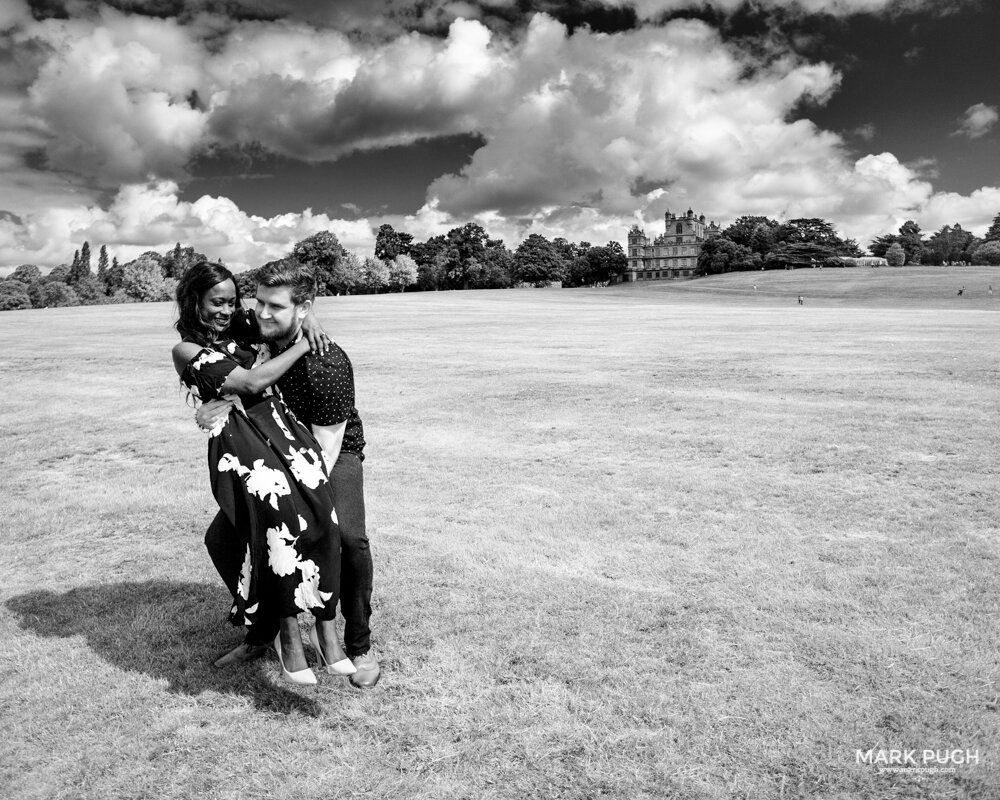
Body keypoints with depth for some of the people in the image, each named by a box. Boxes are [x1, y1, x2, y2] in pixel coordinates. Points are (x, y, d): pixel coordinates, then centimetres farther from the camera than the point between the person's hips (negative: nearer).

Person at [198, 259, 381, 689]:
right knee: (220, 538, -6)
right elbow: (223, 395, 3)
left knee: (347, 537, -31)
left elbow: (325, 448, -27)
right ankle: (263, 626, 18)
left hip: (333, 455, -5)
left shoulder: (328, 362, -28)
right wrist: (207, 413, -23)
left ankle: (359, 645, -7)